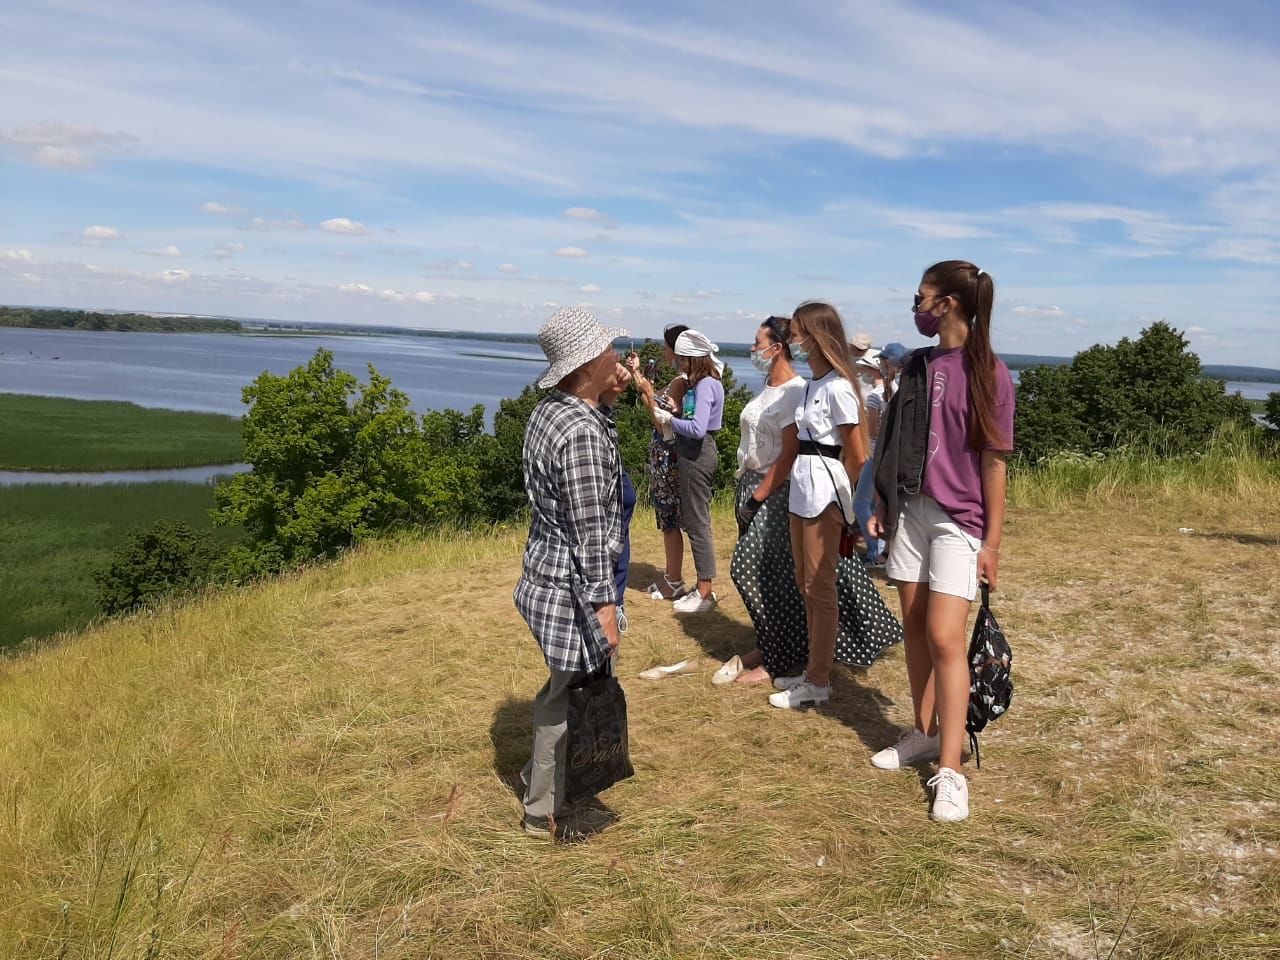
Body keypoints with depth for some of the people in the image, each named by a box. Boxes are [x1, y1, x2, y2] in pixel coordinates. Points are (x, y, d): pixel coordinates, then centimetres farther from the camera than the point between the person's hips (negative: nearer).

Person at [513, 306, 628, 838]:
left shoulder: (547, 411, 5)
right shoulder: (583, 430, -25)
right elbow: (590, 528, -24)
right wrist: (603, 603, -20)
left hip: (546, 572, 9)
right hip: (572, 588, -9)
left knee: (563, 691, 25)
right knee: (567, 697, 7)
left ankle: (540, 774, 43)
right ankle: (544, 812, 23)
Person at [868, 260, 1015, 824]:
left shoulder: (988, 372, -8)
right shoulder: (918, 366, 9)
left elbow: (993, 460, -9)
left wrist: (992, 541, -9)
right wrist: (882, 505, 9)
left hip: (958, 520, -6)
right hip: (910, 511, 6)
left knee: (944, 638, -10)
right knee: (914, 630, 10)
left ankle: (950, 771, -3)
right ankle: (925, 735, 24)